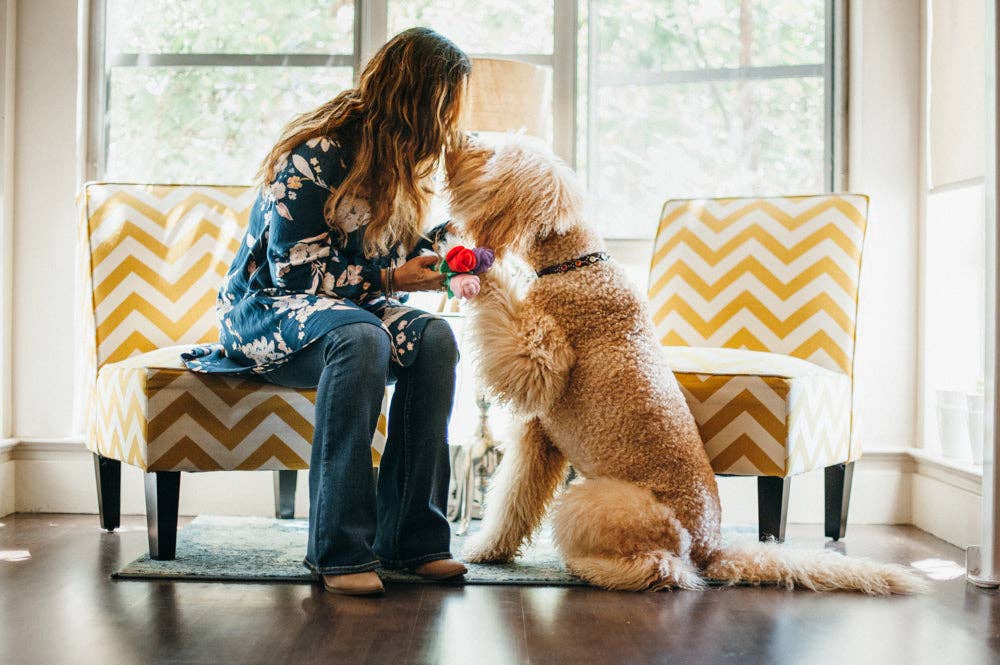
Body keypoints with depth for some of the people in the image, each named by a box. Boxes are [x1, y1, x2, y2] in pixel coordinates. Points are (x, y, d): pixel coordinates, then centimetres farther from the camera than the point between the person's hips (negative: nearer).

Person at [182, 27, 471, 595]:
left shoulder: (396, 157, 7)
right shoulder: (315, 155, -19)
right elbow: (293, 268, -19)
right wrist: (386, 281, -20)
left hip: (348, 306, 7)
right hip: (265, 309, -7)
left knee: (435, 336, -24)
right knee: (360, 336, -39)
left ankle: (409, 538, -24)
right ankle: (339, 550, -35)